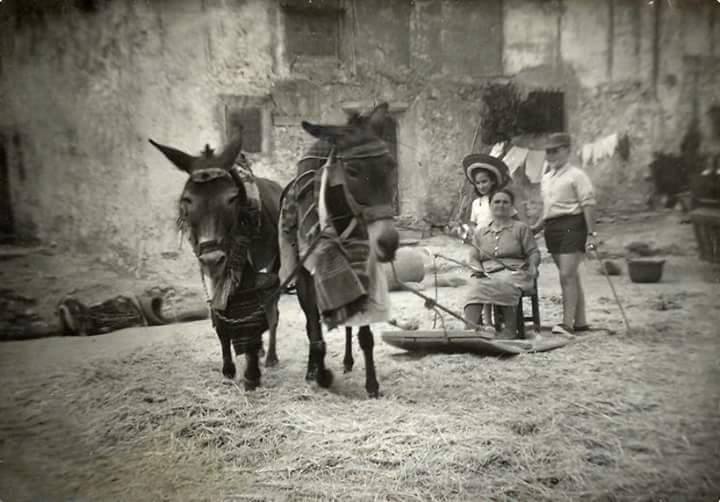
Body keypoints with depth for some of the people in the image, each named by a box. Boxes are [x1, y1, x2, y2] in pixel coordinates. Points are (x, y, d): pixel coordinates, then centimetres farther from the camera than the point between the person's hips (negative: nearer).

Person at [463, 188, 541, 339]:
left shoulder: (521, 228, 17)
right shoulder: (480, 233, 25)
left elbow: (533, 253, 11)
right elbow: (474, 257, 17)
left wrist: (532, 266, -11)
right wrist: (478, 269, -5)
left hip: (514, 272, -2)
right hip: (488, 274, 2)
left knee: (505, 284, -40)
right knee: (476, 288, -34)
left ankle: (510, 329, -32)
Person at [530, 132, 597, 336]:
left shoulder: (576, 175, -5)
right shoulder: (546, 178, 18)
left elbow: (588, 204, -11)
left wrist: (591, 232, -17)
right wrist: (536, 227, 16)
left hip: (571, 226, -8)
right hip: (552, 228, 8)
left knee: (567, 275, -12)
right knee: (571, 276, 12)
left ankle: (567, 323, -10)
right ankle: (580, 321, 19)